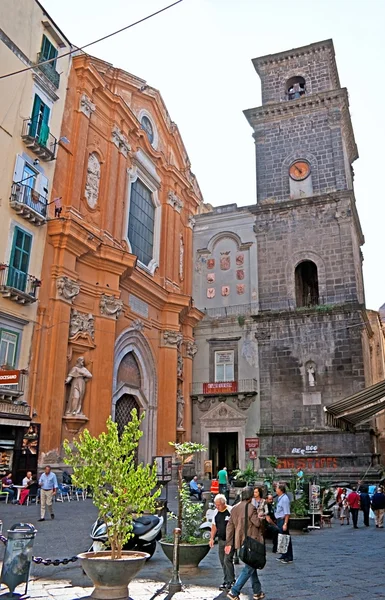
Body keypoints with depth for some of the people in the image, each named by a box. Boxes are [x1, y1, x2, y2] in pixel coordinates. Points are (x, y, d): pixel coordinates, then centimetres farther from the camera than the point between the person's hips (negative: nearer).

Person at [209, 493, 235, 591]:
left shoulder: (231, 511, -15)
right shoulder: (216, 512, 6)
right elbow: (214, 526, 16)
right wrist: (212, 538, 10)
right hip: (221, 540, 6)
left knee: (227, 560, -10)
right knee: (222, 561, 9)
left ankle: (230, 581, 3)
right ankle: (227, 580, 21)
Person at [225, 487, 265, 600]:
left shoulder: (235, 508, 5)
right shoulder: (251, 508, -17)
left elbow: (230, 526, 5)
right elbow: (257, 523, -15)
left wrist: (229, 543, 7)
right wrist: (259, 517, 8)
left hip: (240, 542, 8)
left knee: (251, 565, 20)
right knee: (249, 567, 0)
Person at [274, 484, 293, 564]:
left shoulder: (284, 499, -20)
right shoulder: (280, 498, 10)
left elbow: (287, 513, -23)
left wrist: (285, 524, -25)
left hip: (283, 520, -10)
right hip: (279, 520, 10)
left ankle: (289, 558, 7)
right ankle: (284, 556, 29)